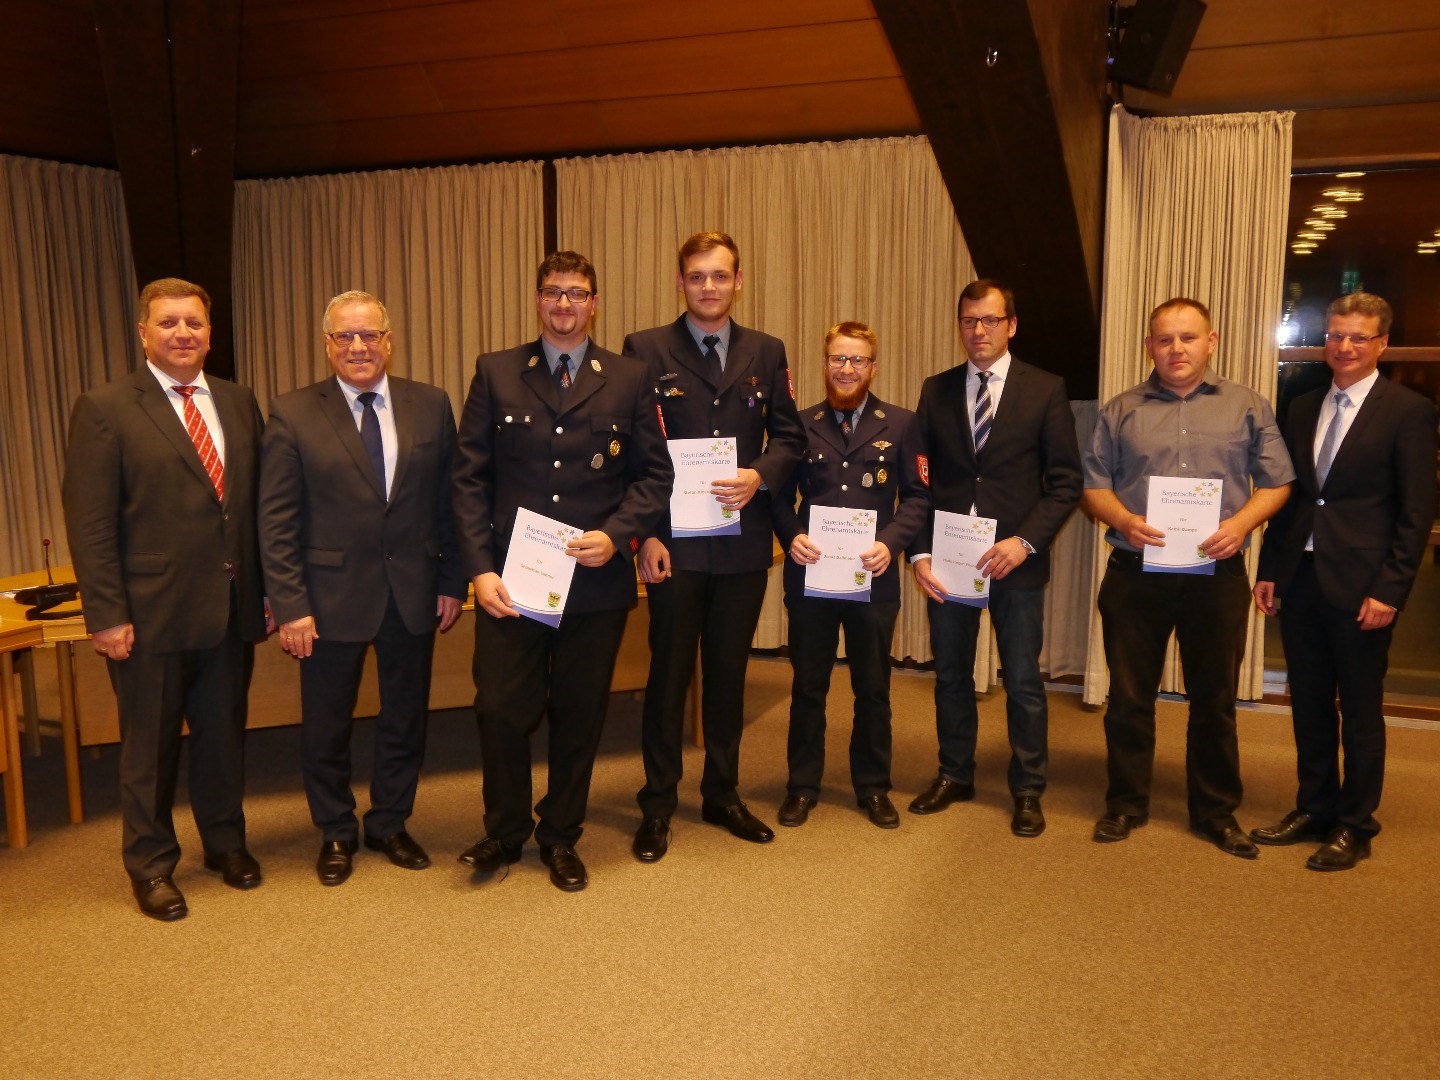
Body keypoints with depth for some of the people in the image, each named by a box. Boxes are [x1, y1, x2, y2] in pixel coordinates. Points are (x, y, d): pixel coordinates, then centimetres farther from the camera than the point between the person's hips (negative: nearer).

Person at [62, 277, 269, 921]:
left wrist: (268, 589, 6)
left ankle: (225, 842, 36)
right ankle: (150, 864, 27)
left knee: (224, 731, 17)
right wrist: (106, 615, -13)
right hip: (152, 612, -4)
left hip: (230, 606, 4)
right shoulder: (105, 410, -6)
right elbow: (90, 523, -9)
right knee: (150, 744, 10)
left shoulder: (238, 403, 8)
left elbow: (259, 502, 9)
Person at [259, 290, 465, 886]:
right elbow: (276, 520, -7)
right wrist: (289, 605, -12)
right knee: (326, 727, 12)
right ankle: (335, 833, 33)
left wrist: (452, 581, 1)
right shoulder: (293, 414, -5)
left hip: (413, 593, 2)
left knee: (405, 719, 15)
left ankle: (390, 825, 35)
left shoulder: (431, 405, 2)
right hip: (333, 595, -2)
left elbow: (449, 500, 4)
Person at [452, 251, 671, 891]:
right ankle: (504, 832, 27)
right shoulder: (496, 374, 6)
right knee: (501, 711, 2)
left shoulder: (628, 380, 7)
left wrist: (617, 535, -11)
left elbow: (654, 474, 6)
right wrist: (479, 567, -7)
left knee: (579, 717, 10)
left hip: (596, 580, 0)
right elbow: (469, 477, 2)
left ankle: (561, 838, 30)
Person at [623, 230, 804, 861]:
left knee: (729, 672, 13)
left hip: (744, 542, 3)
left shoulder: (767, 353, 9)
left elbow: (789, 437, 8)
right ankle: (657, 807, 18)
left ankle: (722, 795, 28)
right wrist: (646, 533, -11)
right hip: (674, 543, -3)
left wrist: (761, 475, -13)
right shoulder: (646, 350, -1)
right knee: (669, 674, 5)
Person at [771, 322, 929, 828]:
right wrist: (792, 536, -13)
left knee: (873, 689, 11)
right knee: (808, 686, 10)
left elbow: (917, 496, 0)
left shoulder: (900, 424, 2)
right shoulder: (801, 424, 6)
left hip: (873, 576, 0)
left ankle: (873, 787, 26)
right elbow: (780, 495, 6)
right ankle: (802, 786, 23)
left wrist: (891, 543, -15)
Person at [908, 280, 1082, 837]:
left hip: (1015, 559, -2)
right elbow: (920, 480, 5)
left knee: (1023, 681, 7)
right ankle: (955, 775, 31)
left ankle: (1027, 790, 23)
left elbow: (1065, 481, -4)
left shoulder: (1045, 390, -1)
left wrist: (1025, 541, -15)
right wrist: (920, 552, -5)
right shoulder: (935, 391, 6)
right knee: (950, 675, 13)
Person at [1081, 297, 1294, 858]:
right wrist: (1124, 521, -15)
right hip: (1136, 574, 0)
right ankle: (1126, 803, 22)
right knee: (1129, 696, 7)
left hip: (1218, 574, 0)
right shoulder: (1121, 410, 7)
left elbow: (1276, 481, 5)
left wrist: (1241, 522, -14)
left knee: (1215, 700, 10)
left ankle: (1215, 811, 24)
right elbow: (1094, 484, 5)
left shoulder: (1247, 407, 6)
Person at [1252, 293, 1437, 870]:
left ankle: (1354, 826, 19)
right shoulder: (1302, 408, 11)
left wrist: (1390, 590, -14)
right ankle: (1314, 807, 28)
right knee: (1309, 703, 13)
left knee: (1360, 710, 6)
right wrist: (1268, 569, 8)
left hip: (1359, 585, -5)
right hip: (1300, 578, 5)